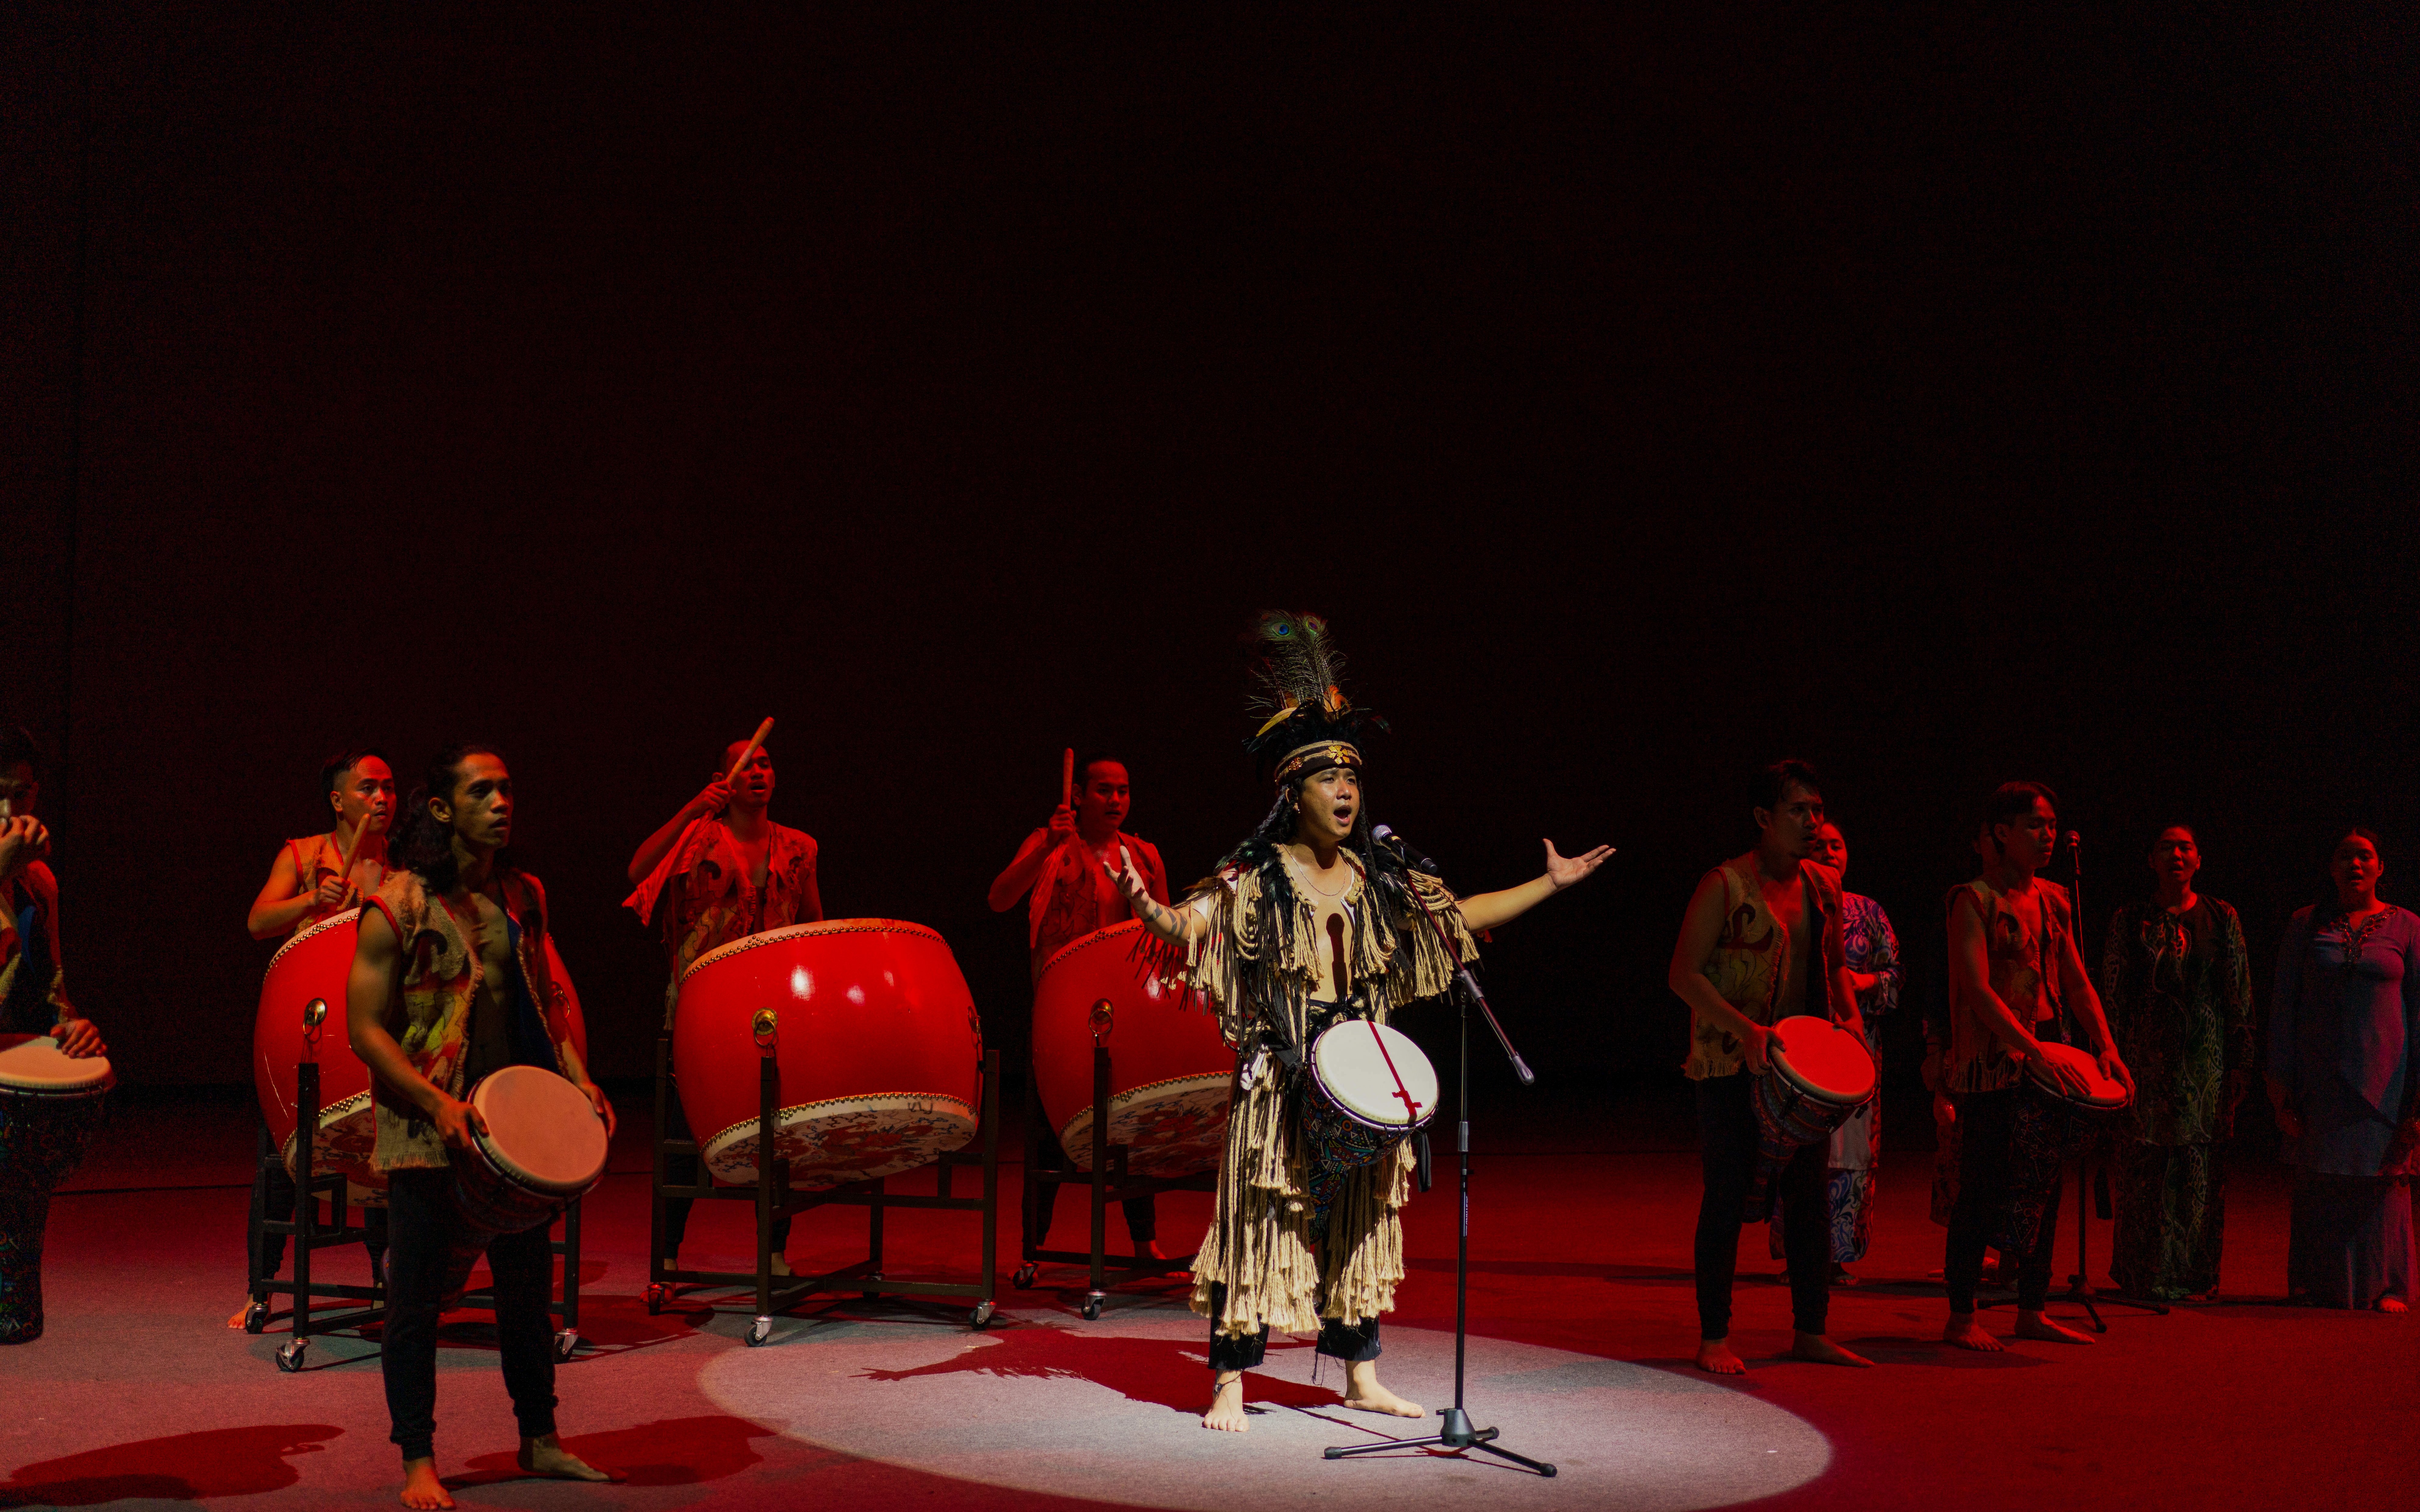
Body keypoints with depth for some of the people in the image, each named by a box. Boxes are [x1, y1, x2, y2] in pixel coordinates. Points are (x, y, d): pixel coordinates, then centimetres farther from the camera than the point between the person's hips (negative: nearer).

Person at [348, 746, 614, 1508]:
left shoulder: (523, 897, 6)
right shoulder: (397, 907, -12)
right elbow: (365, 1028, -13)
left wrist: (577, 1077, 2)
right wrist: (439, 1104, -22)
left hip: (514, 1124, 6)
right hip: (424, 1131, -6)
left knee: (529, 1285, 14)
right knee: (417, 1301, 2)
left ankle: (539, 1440, 28)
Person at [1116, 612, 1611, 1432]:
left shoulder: (1380, 878, 7)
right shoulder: (1254, 878, -8)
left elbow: (1461, 916, 15)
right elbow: (1185, 927, -21)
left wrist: (1549, 884, 15)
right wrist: (1146, 905, -43)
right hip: (1279, 1082, -5)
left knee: (1359, 1222, 13)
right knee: (1259, 1223, -4)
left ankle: (1361, 1378, 25)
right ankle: (1230, 1385, 3)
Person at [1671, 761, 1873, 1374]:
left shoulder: (1824, 887, 9)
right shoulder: (1724, 886, -10)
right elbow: (1684, 974, -13)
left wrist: (1850, 1019, 1)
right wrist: (1744, 1028, -24)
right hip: (1730, 1066, -6)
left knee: (1809, 1194, 8)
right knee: (1728, 1196, -1)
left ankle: (1811, 1332, 17)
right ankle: (1713, 1339, 7)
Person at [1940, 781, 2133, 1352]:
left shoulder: (2053, 901, 13)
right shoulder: (1974, 900, -9)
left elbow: (2077, 982, 16)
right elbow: (1978, 990, -17)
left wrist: (2107, 1047, 3)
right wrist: (2035, 1053, -24)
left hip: (2050, 1059, 7)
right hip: (1992, 1063, -7)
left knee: (2044, 1185, 8)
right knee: (1982, 1190, -4)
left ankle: (2032, 1311, 17)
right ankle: (1960, 1317, 3)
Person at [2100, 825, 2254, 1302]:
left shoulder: (2222, 918, 8)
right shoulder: (2130, 920, 6)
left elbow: (2241, 995, 7)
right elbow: (2112, 994, 5)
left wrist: (2241, 1063, 1)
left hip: (2206, 1059, 1)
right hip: (2148, 1060, 0)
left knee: (2201, 1169, -1)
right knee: (2145, 1167, -2)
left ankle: (2195, 1275, 7)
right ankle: (2147, 1275, 5)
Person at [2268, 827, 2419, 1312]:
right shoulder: (2306, 925, 7)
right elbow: (2283, 1005, 6)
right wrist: (2282, 1087, -1)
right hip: (2319, 1076, 1)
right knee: (2320, 1181, 3)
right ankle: (2319, 1286, 13)